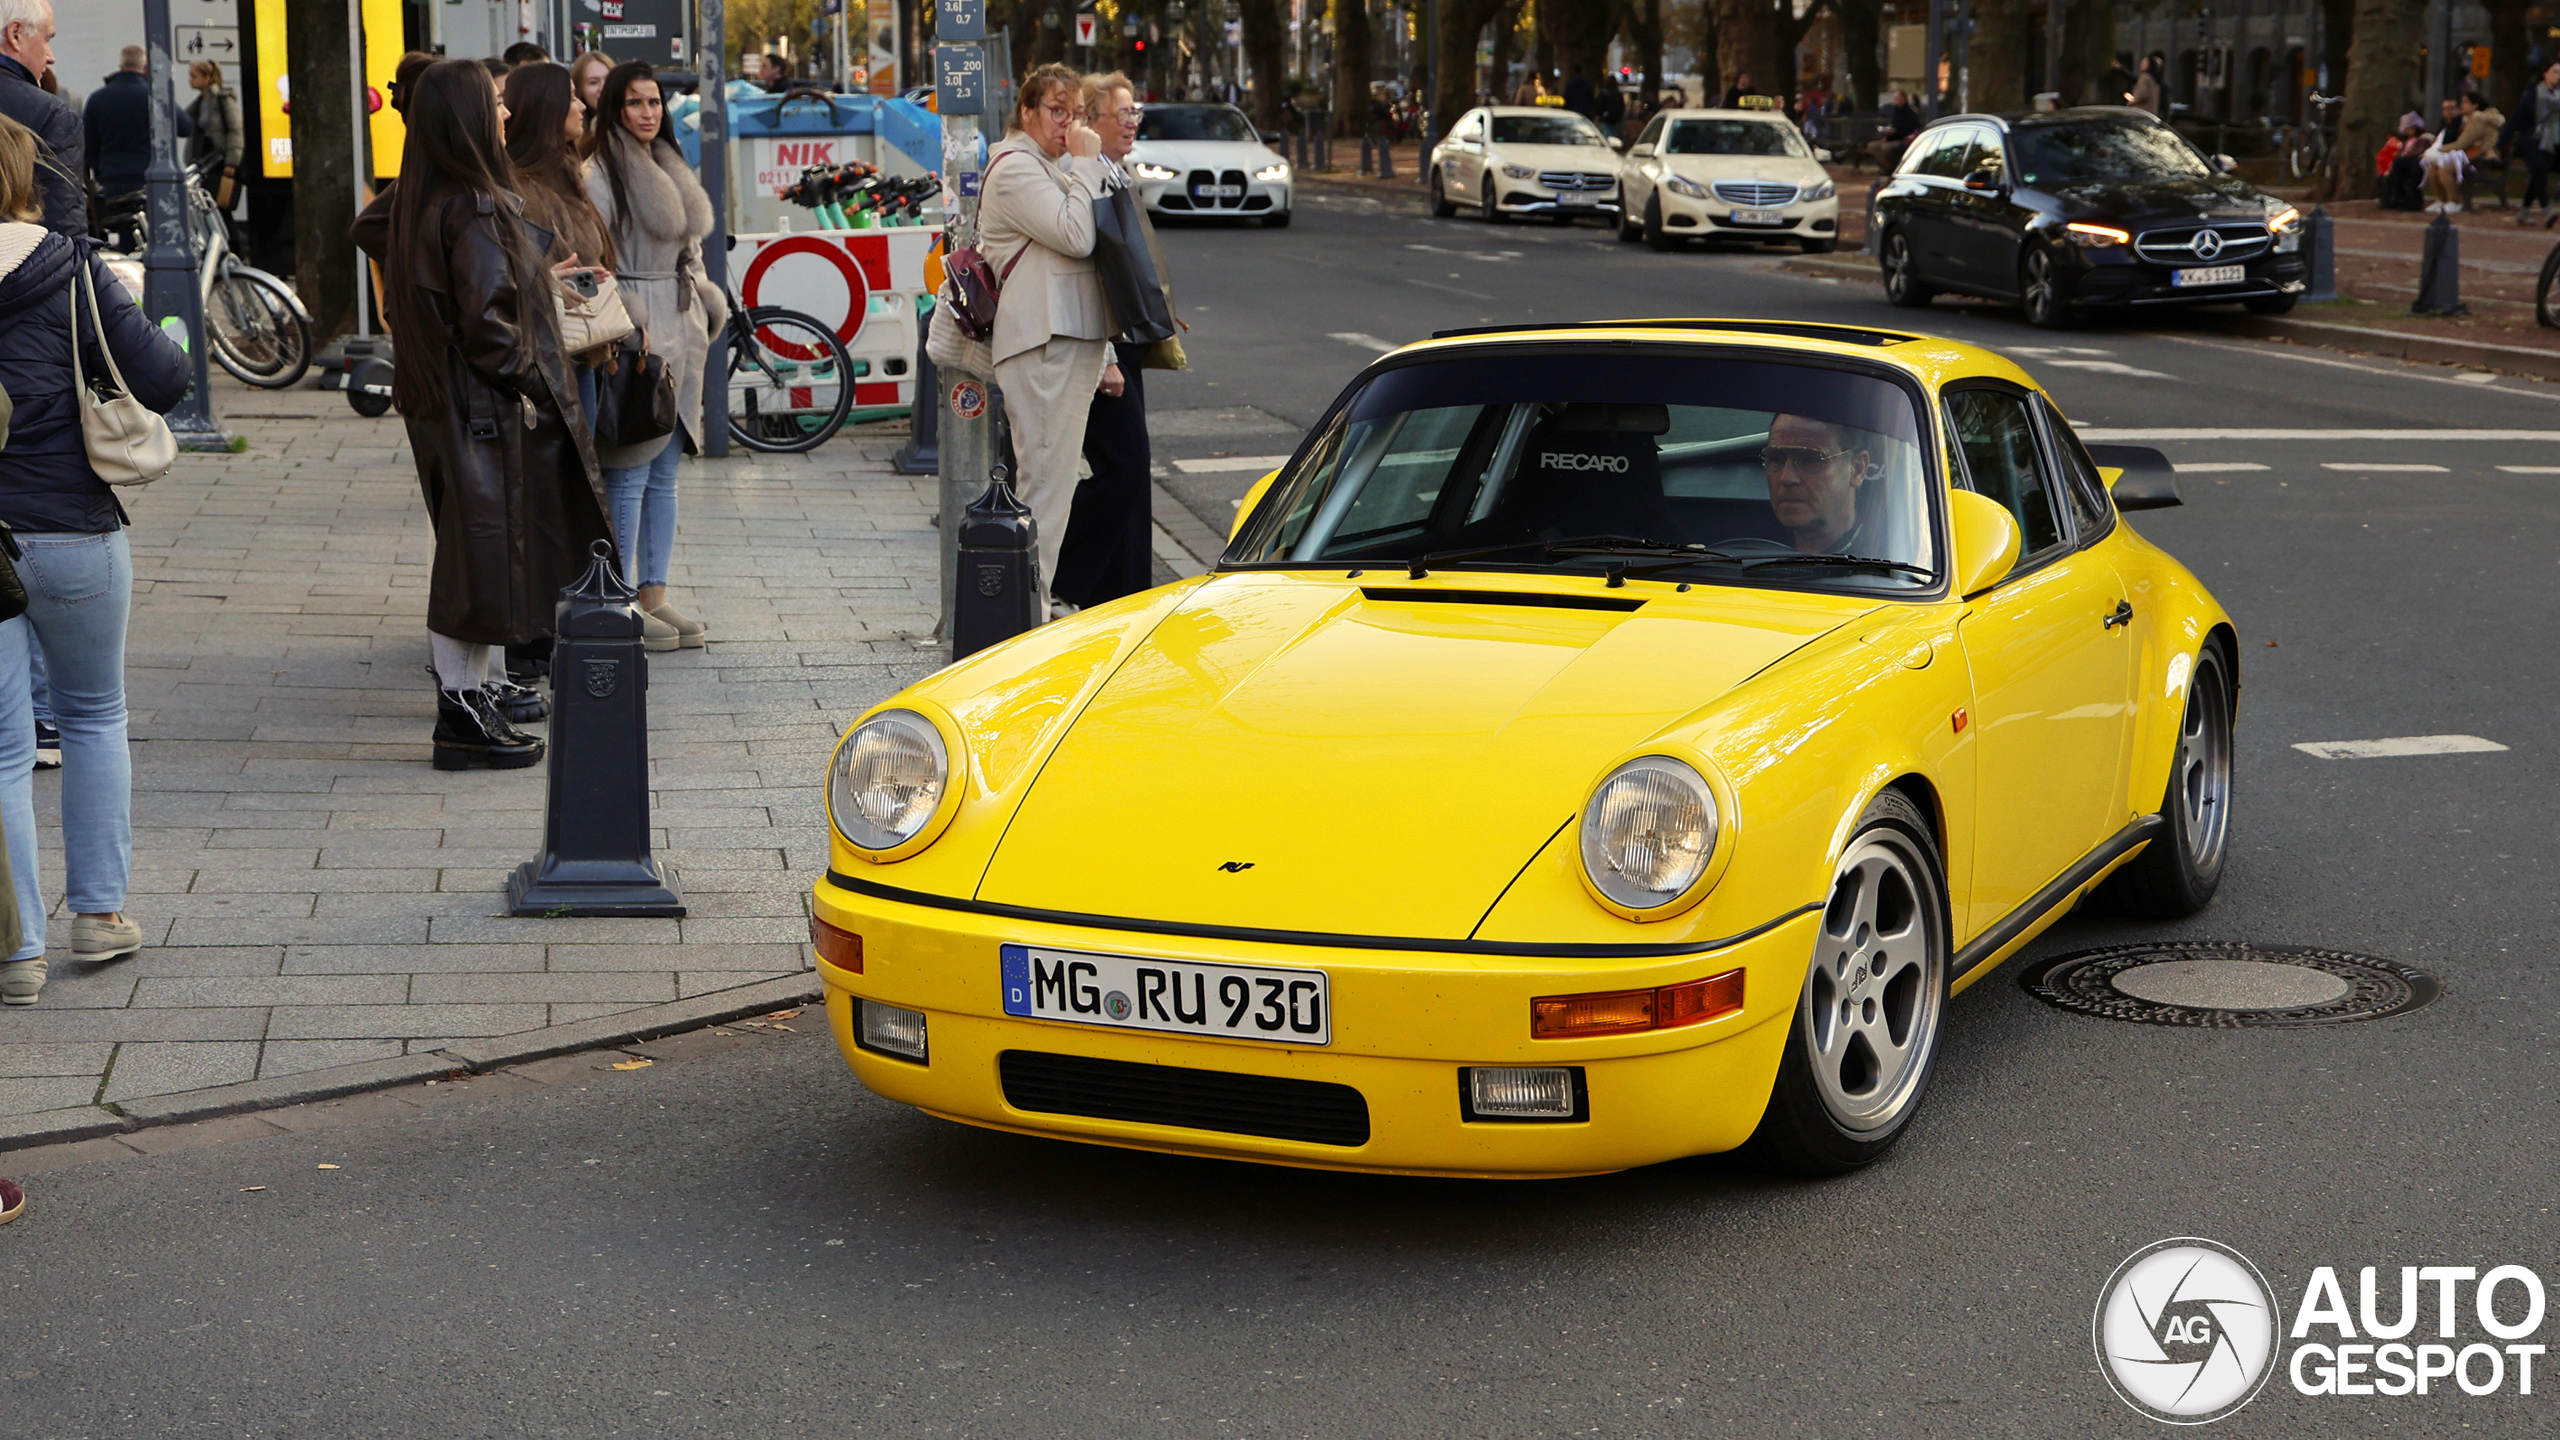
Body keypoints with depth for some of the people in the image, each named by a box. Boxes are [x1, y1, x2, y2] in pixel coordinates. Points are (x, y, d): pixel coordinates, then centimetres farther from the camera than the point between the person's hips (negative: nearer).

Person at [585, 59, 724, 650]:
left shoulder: (672, 172, 17)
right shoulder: (601, 174, -8)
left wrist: (705, 306, 16)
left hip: (678, 332, 8)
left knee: (664, 473, 10)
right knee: (630, 473, -7)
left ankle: (654, 595, 15)